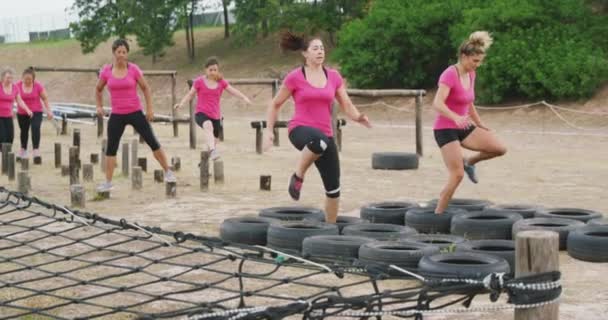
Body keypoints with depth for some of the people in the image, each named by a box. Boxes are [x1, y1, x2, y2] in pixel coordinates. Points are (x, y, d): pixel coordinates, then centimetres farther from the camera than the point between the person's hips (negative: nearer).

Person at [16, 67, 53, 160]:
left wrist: (49, 111, -5)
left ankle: (36, 150, -25)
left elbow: (45, 99, -3)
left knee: (35, 128, -23)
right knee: (24, 131, 17)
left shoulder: (38, 86, -10)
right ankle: (23, 150, 38)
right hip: (22, 113, 2)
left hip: (36, 112, -2)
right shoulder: (18, 85, -8)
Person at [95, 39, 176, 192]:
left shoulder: (134, 69, -7)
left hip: (135, 113, -2)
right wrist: (99, 106, 6)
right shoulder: (106, 71, -2)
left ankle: (168, 172, 11)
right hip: (117, 115, 2)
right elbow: (98, 89, 15)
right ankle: (108, 182, 10)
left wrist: (150, 108, 1)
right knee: (111, 148, 2)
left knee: (152, 142, -3)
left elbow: (145, 88, 4)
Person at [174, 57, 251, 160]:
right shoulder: (199, 81, -1)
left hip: (215, 116, 5)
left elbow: (233, 91, -1)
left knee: (214, 142, 13)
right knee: (208, 125, -38)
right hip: (201, 114, -5)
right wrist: (181, 103, -15)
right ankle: (213, 151, -55)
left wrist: (244, 98, -18)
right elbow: (190, 94, 2)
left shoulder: (221, 82, 6)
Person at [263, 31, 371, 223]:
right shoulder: (295, 77, -2)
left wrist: (358, 117, -15)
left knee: (333, 187, 4)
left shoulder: (334, 76, 8)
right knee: (319, 140, -42)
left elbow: (347, 105, 7)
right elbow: (275, 104, 8)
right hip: (300, 130, -5)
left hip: (324, 135, 5)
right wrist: (269, 131, 1)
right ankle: (298, 177, -19)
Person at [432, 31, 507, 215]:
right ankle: (437, 216, -1)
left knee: (500, 149, -9)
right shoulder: (449, 75, -18)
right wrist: (456, 118, -46)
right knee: (457, 175, -14)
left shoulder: (470, 74, 7)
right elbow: (437, 104, -30)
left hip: (463, 128, 7)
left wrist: (480, 124, 27)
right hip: (445, 129, -7)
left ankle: (469, 162, 17)